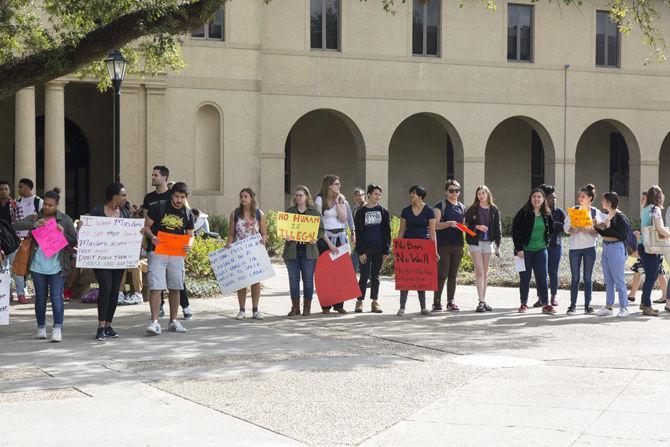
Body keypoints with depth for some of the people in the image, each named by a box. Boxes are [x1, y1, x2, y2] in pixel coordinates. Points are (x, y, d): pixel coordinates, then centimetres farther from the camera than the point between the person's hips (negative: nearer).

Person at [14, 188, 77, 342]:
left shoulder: (65, 220, 3)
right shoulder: (35, 218, 6)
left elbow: (74, 241, 4)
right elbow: (17, 225, -7)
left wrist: (63, 234, -13)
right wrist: (35, 224, -19)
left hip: (57, 266, -2)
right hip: (38, 265, 2)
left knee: (56, 297, -10)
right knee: (40, 298, 11)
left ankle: (58, 328, -12)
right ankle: (41, 328, 21)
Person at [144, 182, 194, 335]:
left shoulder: (187, 214, 8)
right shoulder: (158, 207, -3)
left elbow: (190, 235, 15)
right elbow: (146, 226, 2)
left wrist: (189, 245, -8)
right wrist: (152, 237, -19)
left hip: (177, 255, 4)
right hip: (157, 252, -4)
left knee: (175, 289, 10)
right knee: (155, 287, -11)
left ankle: (173, 322, 22)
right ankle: (155, 322, -10)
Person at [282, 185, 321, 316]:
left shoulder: (314, 212, 7)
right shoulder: (289, 211, 10)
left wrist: (315, 238, -13)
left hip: (308, 250, -1)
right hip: (292, 250, 1)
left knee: (308, 279, 2)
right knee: (293, 280, 4)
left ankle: (307, 307, 11)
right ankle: (295, 307, 12)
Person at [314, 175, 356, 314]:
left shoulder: (341, 200, 11)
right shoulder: (320, 200, -3)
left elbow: (343, 219, 0)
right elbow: (319, 224, -8)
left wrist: (337, 202, -7)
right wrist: (329, 243, -13)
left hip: (341, 237, 4)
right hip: (325, 238, -4)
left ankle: (339, 305, 5)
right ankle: (326, 306, -1)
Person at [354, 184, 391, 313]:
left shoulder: (383, 211, 6)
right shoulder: (361, 211, 1)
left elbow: (387, 232, 5)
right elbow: (358, 233, -1)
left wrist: (386, 250, -2)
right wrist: (360, 251, -8)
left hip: (379, 249, 2)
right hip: (365, 249, -2)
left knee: (375, 276, 7)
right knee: (364, 276, 0)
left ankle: (375, 301, 11)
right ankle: (360, 301, 8)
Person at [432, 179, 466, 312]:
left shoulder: (462, 207, 16)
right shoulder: (441, 206, -1)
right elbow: (435, 225, -8)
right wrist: (449, 223, -23)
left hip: (458, 245, 5)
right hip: (443, 245, -5)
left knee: (453, 275, 7)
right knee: (442, 274, -8)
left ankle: (450, 301, 13)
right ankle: (437, 301, -1)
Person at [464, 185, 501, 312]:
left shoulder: (493, 210, 7)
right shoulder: (472, 210, 1)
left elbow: (498, 228, 7)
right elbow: (466, 226, 1)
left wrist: (498, 245, 1)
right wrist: (477, 227, -18)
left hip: (488, 243, 3)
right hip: (475, 243, -3)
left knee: (485, 273, 8)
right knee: (479, 272, -10)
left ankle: (484, 300, 14)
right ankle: (481, 302, -12)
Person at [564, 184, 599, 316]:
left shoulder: (595, 212, 3)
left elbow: (597, 231, 0)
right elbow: (566, 227, 3)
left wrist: (588, 230, -18)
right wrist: (573, 229, -16)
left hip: (589, 247, 0)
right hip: (575, 247, 0)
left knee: (588, 278, 3)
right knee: (575, 277, 0)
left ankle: (587, 305, 8)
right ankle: (573, 305, 2)